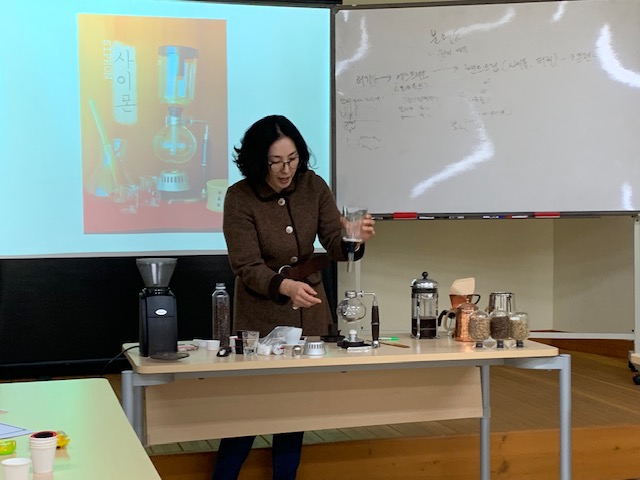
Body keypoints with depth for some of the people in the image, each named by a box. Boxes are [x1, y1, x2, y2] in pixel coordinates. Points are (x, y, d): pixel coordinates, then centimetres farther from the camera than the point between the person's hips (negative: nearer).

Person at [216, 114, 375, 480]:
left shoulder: (313, 186, -5)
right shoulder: (239, 198, -16)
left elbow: (336, 245, -8)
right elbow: (247, 268, -19)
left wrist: (356, 239, -31)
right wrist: (285, 287, -38)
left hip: (310, 311, 4)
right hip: (261, 314, -4)